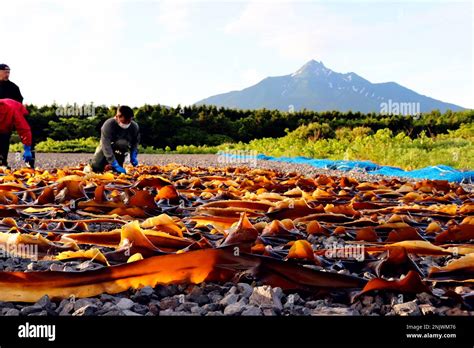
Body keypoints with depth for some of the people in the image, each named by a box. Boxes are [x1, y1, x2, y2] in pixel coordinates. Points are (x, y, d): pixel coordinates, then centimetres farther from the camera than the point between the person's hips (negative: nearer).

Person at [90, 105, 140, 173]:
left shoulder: (134, 126, -19)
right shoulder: (108, 125, -30)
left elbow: (135, 143, -2)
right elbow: (106, 147, -35)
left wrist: (134, 157, -17)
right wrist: (115, 164, -42)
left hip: (120, 150, 4)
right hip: (106, 147, -3)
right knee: (96, 168, -17)